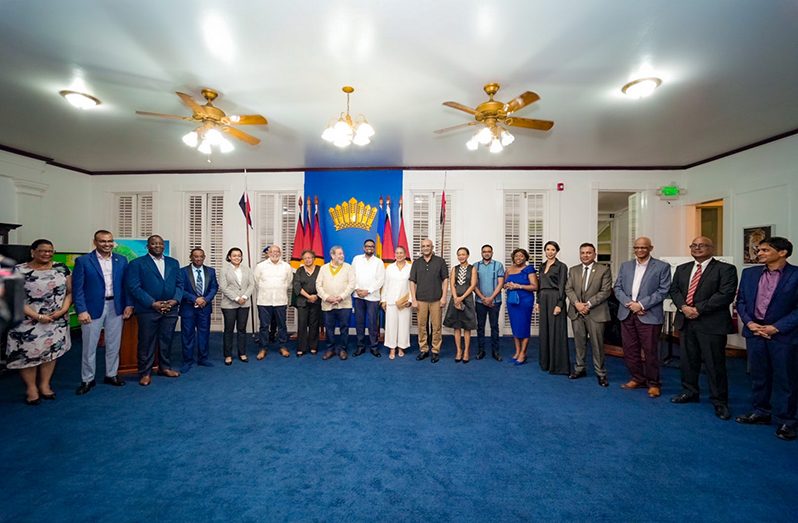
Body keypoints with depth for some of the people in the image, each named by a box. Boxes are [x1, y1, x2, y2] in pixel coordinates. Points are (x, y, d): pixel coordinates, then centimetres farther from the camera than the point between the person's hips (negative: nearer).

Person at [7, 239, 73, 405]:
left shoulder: (61, 269, 2)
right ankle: (31, 388, 19)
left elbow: (70, 291, 4)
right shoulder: (20, 271, -6)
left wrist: (63, 310, -12)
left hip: (56, 321, 2)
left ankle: (45, 385, 23)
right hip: (28, 321, -2)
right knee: (28, 353, 3)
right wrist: (37, 316, -15)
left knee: (51, 351, 9)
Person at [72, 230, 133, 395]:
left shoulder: (121, 260, 4)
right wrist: (81, 310, -13)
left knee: (114, 344, 12)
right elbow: (77, 288, -6)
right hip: (92, 308, -2)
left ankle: (111, 375, 26)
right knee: (89, 346, 7)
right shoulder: (83, 261, -4)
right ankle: (87, 380, 22)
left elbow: (126, 284, 5)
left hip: (116, 307, 3)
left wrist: (128, 305, -1)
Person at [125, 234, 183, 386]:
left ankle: (165, 367, 27)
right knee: (146, 342, 5)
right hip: (148, 310, -4)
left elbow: (179, 284, 9)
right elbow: (134, 287, -9)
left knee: (167, 340, 13)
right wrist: (152, 303, -15)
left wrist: (175, 300, -7)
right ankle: (145, 373, 17)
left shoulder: (173, 263, 11)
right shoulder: (136, 263, -1)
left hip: (170, 309, 4)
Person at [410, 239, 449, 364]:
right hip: (421, 300, 2)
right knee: (421, 326, 7)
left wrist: (444, 297, -4)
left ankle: (435, 351, 16)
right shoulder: (416, 262, 7)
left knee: (436, 326, 3)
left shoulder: (440, 261, 3)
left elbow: (445, 279, 3)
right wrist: (413, 299, 0)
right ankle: (423, 349, 20)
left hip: (436, 299, -1)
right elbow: (412, 281, 6)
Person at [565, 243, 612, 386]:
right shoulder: (573, 270, 10)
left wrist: (588, 304, -14)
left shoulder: (604, 270, -1)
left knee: (597, 344, 2)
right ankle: (580, 368, 24)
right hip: (576, 312, 3)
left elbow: (606, 291, -7)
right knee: (579, 342, 11)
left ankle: (600, 373, 16)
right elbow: (568, 289, 5)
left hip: (595, 313, -3)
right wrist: (577, 303, -11)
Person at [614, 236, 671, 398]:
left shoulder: (662, 267, 0)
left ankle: (653, 383, 21)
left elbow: (663, 290, -7)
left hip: (649, 316, -4)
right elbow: (618, 288, 7)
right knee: (630, 350, 11)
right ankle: (637, 378, 27)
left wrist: (641, 304, -15)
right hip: (627, 314, 4)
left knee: (650, 351, 4)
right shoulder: (625, 266, 11)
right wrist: (629, 303, -8)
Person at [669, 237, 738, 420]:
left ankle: (720, 402, 17)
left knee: (715, 364, 2)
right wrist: (683, 307, -9)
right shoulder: (682, 269, 13)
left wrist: (699, 309, -17)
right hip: (685, 321, 5)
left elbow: (726, 294, -13)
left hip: (711, 324, -5)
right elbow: (674, 289, 8)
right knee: (688, 360, 14)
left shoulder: (726, 269, -3)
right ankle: (690, 392, 29)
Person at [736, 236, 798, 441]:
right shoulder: (749, 273, 6)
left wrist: (776, 327, -14)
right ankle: (761, 413, 26)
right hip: (754, 332, 4)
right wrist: (749, 323, -4)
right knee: (758, 375, 13)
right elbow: (741, 301, 8)